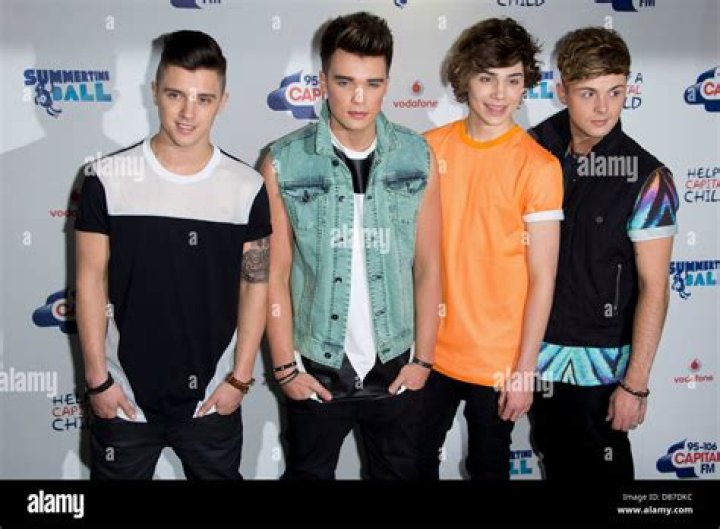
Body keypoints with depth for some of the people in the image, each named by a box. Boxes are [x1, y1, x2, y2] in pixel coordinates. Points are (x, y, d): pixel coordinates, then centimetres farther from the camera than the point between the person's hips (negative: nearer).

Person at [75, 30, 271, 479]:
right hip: (123, 395, 0)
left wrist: (240, 378, -3)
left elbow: (256, 286, -1)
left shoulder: (247, 188, -6)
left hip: (212, 397, 1)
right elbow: (91, 281, -3)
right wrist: (98, 379, -4)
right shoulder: (107, 179, -8)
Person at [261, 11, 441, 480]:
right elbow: (275, 274, -5)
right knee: (309, 472, 17)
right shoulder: (284, 163, -9)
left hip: (395, 368, 2)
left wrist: (423, 357, -1)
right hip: (316, 369, -1)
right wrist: (285, 366, -5)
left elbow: (428, 266, 0)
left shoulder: (417, 158, -4)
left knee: (398, 472, 18)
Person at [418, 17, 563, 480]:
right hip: (429, 349, 3)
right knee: (416, 461, 17)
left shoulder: (538, 166, -12)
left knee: (488, 467, 16)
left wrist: (524, 371, -10)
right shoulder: (431, 148, -2)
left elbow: (542, 279, -10)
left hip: (498, 360, -3)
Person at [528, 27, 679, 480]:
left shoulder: (646, 178, -16)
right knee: (553, 460, 21)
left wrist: (636, 384, -14)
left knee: (600, 465, 13)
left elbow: (654, 286, -13)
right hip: (535, 346, 4)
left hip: (600, 359, -3)